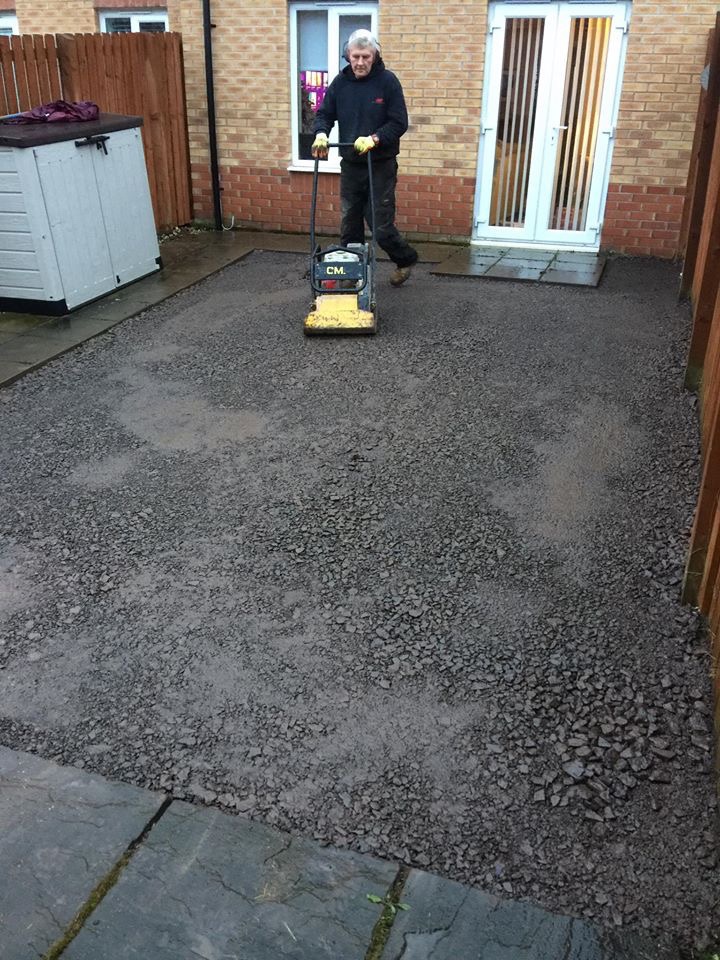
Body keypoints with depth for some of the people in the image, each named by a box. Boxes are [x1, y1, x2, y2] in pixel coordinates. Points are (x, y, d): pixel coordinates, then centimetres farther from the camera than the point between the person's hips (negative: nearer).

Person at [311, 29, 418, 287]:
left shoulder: (388, 81, -8)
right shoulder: (340, 82, 4)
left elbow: (399, 123, -10)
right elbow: (324, 114, 10)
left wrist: (374, 138, -24)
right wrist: (321, 134, -11)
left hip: (381, 166, -4)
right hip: (350, 165, 4)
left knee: (381, 227, -4)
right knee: (350, 225, 9)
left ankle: (406, 259, 22)